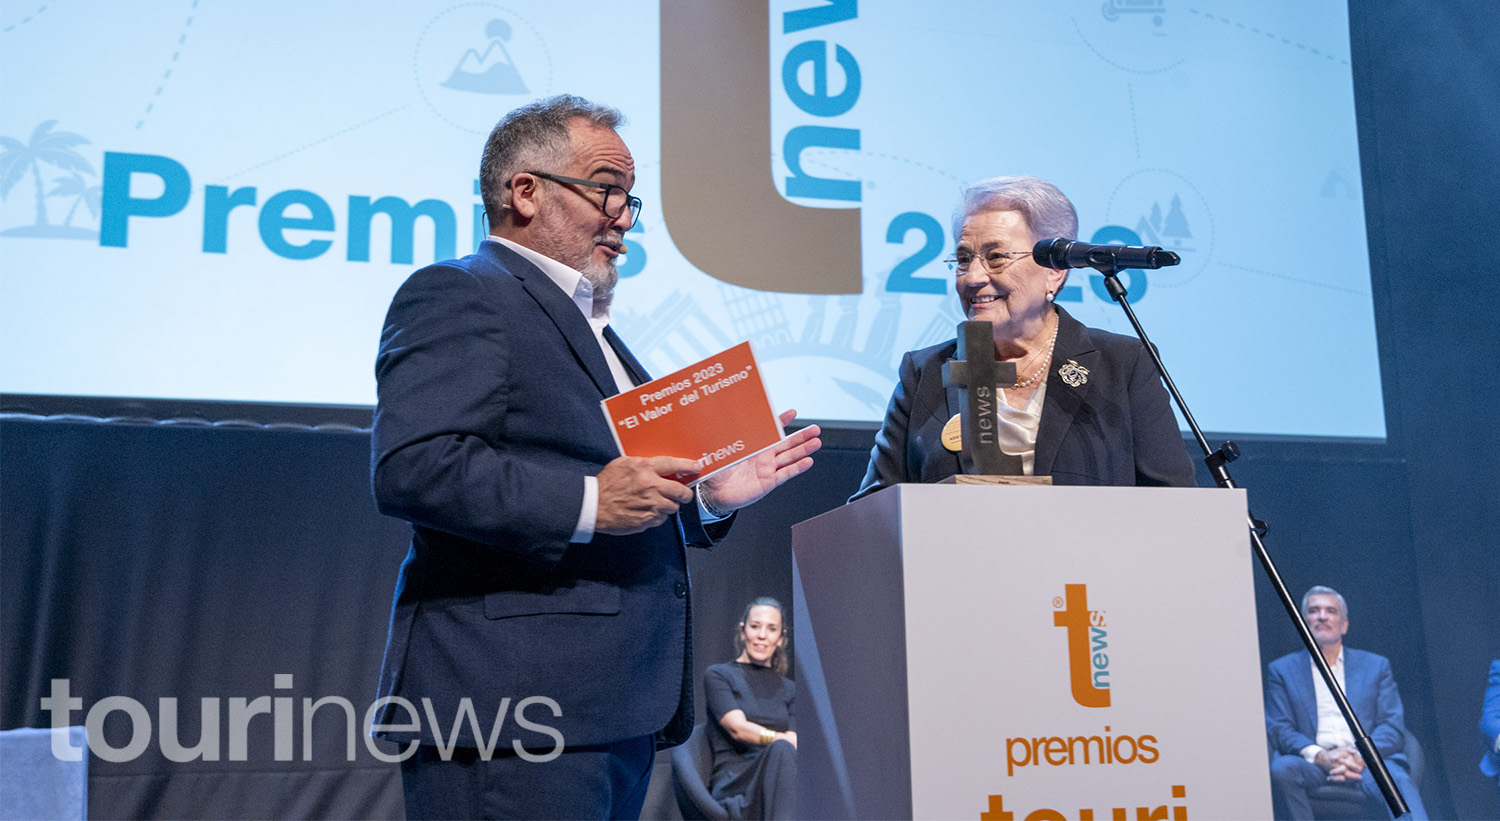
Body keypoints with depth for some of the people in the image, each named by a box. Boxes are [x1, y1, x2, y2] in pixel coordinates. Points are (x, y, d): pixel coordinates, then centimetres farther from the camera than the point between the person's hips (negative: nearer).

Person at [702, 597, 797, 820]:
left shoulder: (788, 689, 27)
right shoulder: (718, 675, 12)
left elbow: (794, 737, 13)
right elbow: (737, 728, -6)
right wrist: (786, 740, -23)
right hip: (733, 783, -3)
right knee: (781, 750, -39)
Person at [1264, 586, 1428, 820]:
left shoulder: (1376, 666, 21)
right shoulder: (1282, 670, 17)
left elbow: (1393, 727, 10)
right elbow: (1278, 730, 6)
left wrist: (1361, 757, -12)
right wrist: (1320, 756, -15)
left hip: (1367, 759, 0)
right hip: (1312, 763, 0)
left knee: (1396, 780, -35)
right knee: (1281, 770, -35)